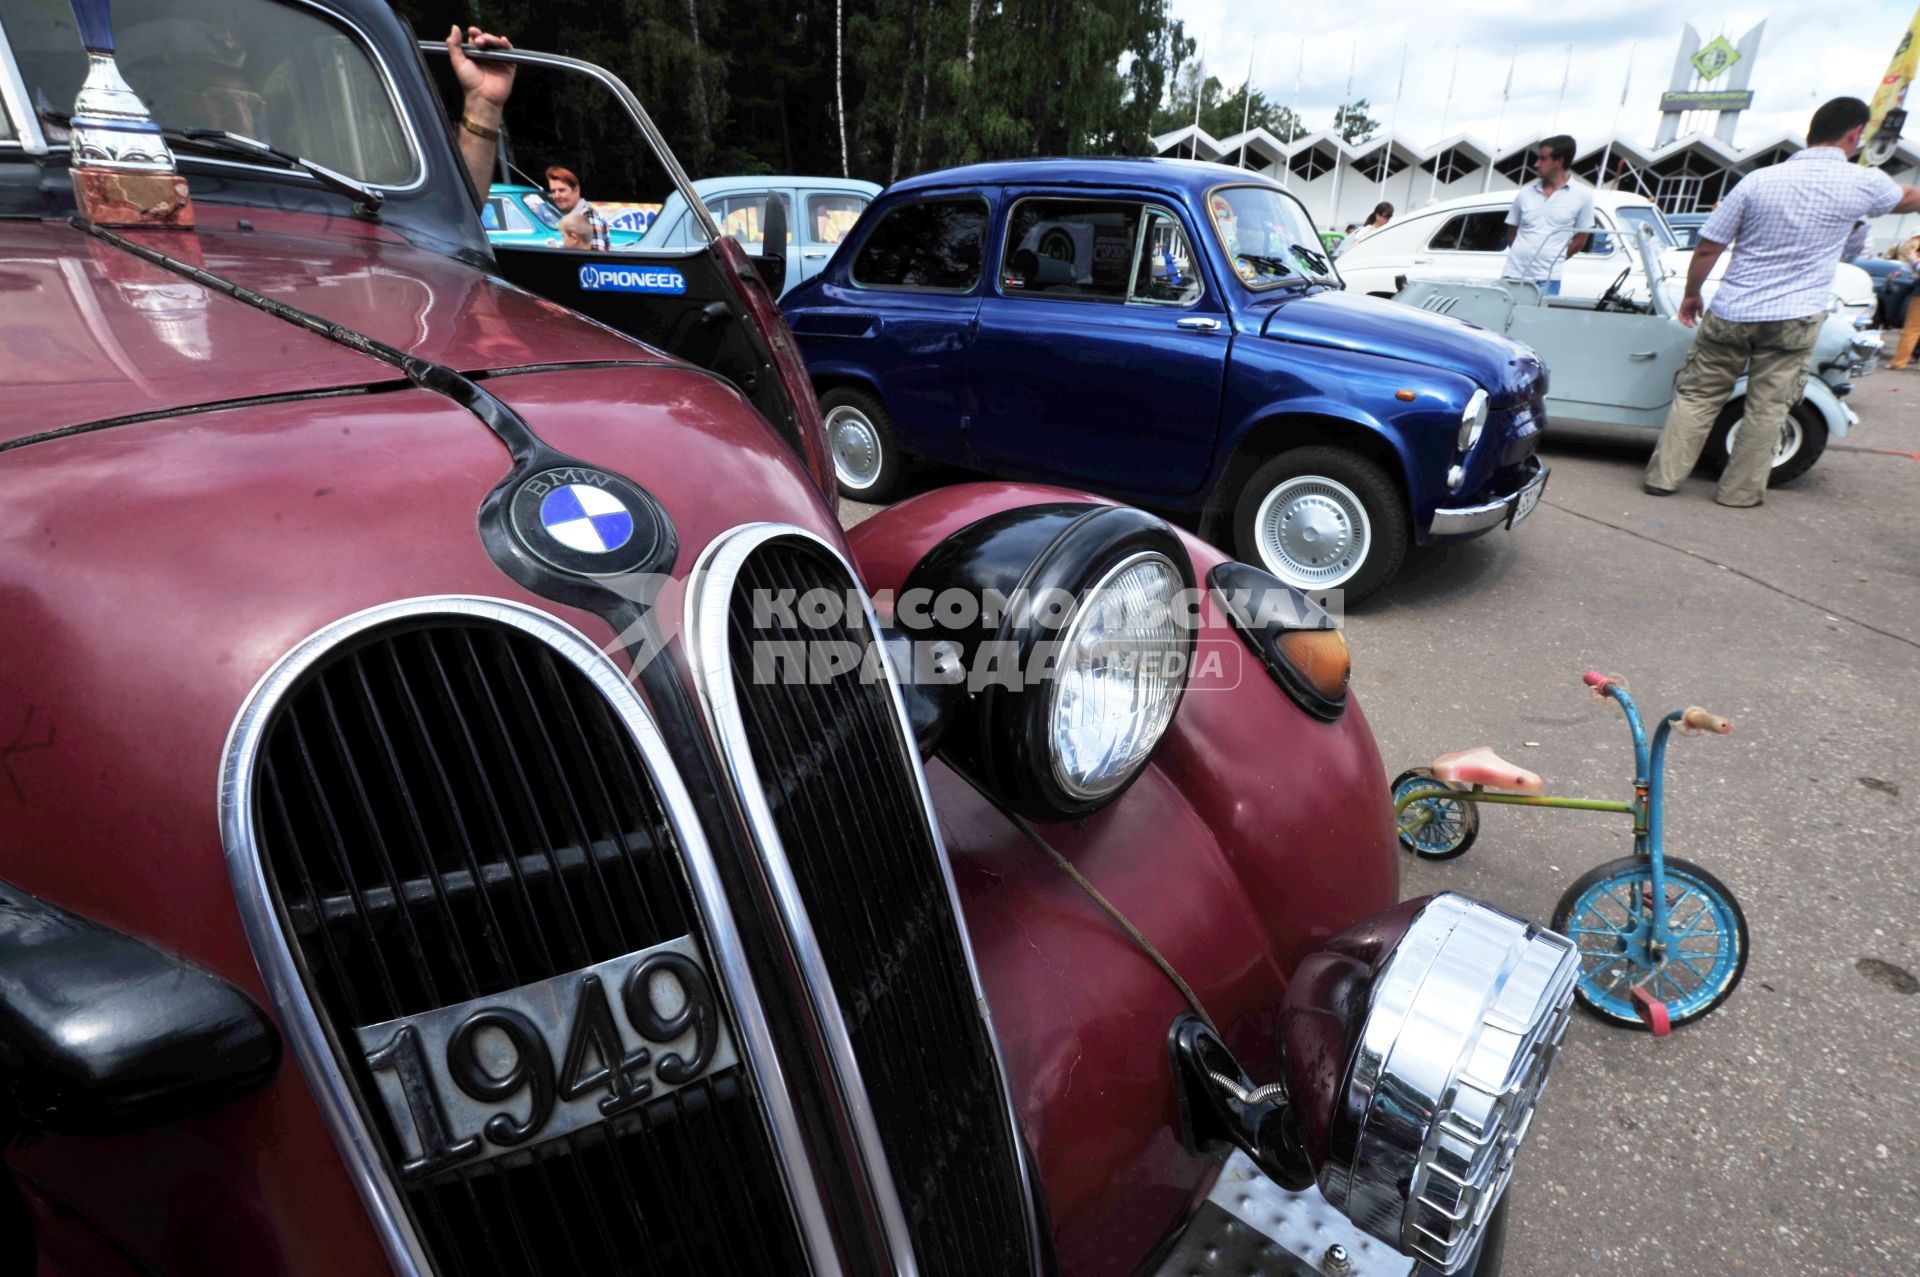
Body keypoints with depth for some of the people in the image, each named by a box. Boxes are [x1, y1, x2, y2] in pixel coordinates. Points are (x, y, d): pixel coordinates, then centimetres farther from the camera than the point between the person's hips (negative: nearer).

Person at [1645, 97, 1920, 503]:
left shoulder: (1758, 180, -4)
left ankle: (1663, 477, 9)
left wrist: (1691, 294, 11)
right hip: (1794, 318, 0)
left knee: (1697, 395, 8)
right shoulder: (1864, 183, -3)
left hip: (1730, 313, 0)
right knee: (1767, 409, 8)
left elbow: (1707, 248, -2)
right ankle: (1739, 491, 13)